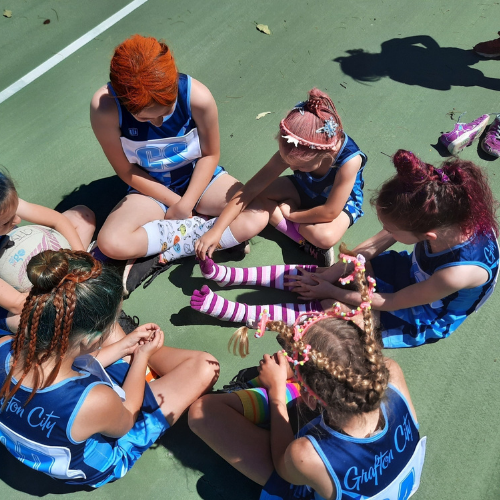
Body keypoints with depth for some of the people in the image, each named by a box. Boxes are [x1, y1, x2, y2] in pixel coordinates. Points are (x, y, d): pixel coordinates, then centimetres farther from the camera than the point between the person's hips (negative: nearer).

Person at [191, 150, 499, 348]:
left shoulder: (458, 273, -43)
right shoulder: (447, 214, -28)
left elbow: (389, 303, -26)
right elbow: (374, 246, -13)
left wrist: (333, 292, -15)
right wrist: (330, 275, -14)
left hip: (422, 319, -5)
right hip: (412, 272, 5)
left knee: (330, 308, -14)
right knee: (324, 273, -6)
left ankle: (239, 312, -9)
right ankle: (234, 275, -2)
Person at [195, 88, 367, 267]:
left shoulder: (350, 160, -39)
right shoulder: (293, 152, -29)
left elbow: (330, 212, -31)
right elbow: (249, 190, -31)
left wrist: (291, 214, -19)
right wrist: (216, 230, -37)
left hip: (341, 201, -5)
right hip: (303, 190, 5)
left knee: (325, 236, -38)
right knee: (256, 192, -20)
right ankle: (306, 240, -19)